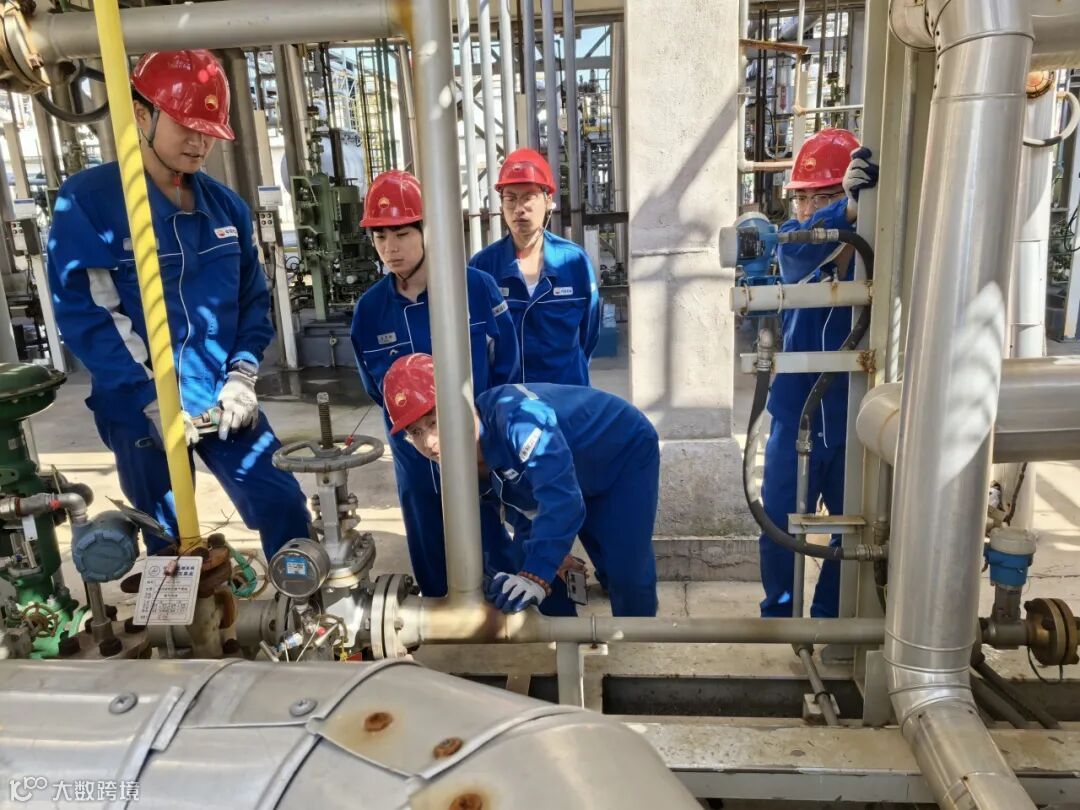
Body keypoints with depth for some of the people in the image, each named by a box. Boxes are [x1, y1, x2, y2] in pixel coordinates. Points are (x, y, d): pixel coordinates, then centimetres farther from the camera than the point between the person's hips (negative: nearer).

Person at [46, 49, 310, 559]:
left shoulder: (227, 206, 6)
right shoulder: (87, 200, -8)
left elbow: (253, 299, 9)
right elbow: (82, 312, -13)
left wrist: (242, 375, -7)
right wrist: (152, 401, -20)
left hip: (225, 401, 4)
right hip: (141, 412, -3)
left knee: (284, 505, 1)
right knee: (172, 545, 11)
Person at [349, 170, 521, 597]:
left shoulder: (476, 287, -12)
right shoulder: (369, 308, -2)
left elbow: (505, 365, -5)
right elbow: (376, 388, 7)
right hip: (415, 459, 3)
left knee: (492, 560, 11)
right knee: (432, 568, 18)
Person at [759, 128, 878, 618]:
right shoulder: (793, 242, -6)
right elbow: (809, 239, -31)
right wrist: (850, 208, -51)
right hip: (796, 419, 1)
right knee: (780, 529, 13)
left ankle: (831, 618, 39)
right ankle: (778, 614, 38)